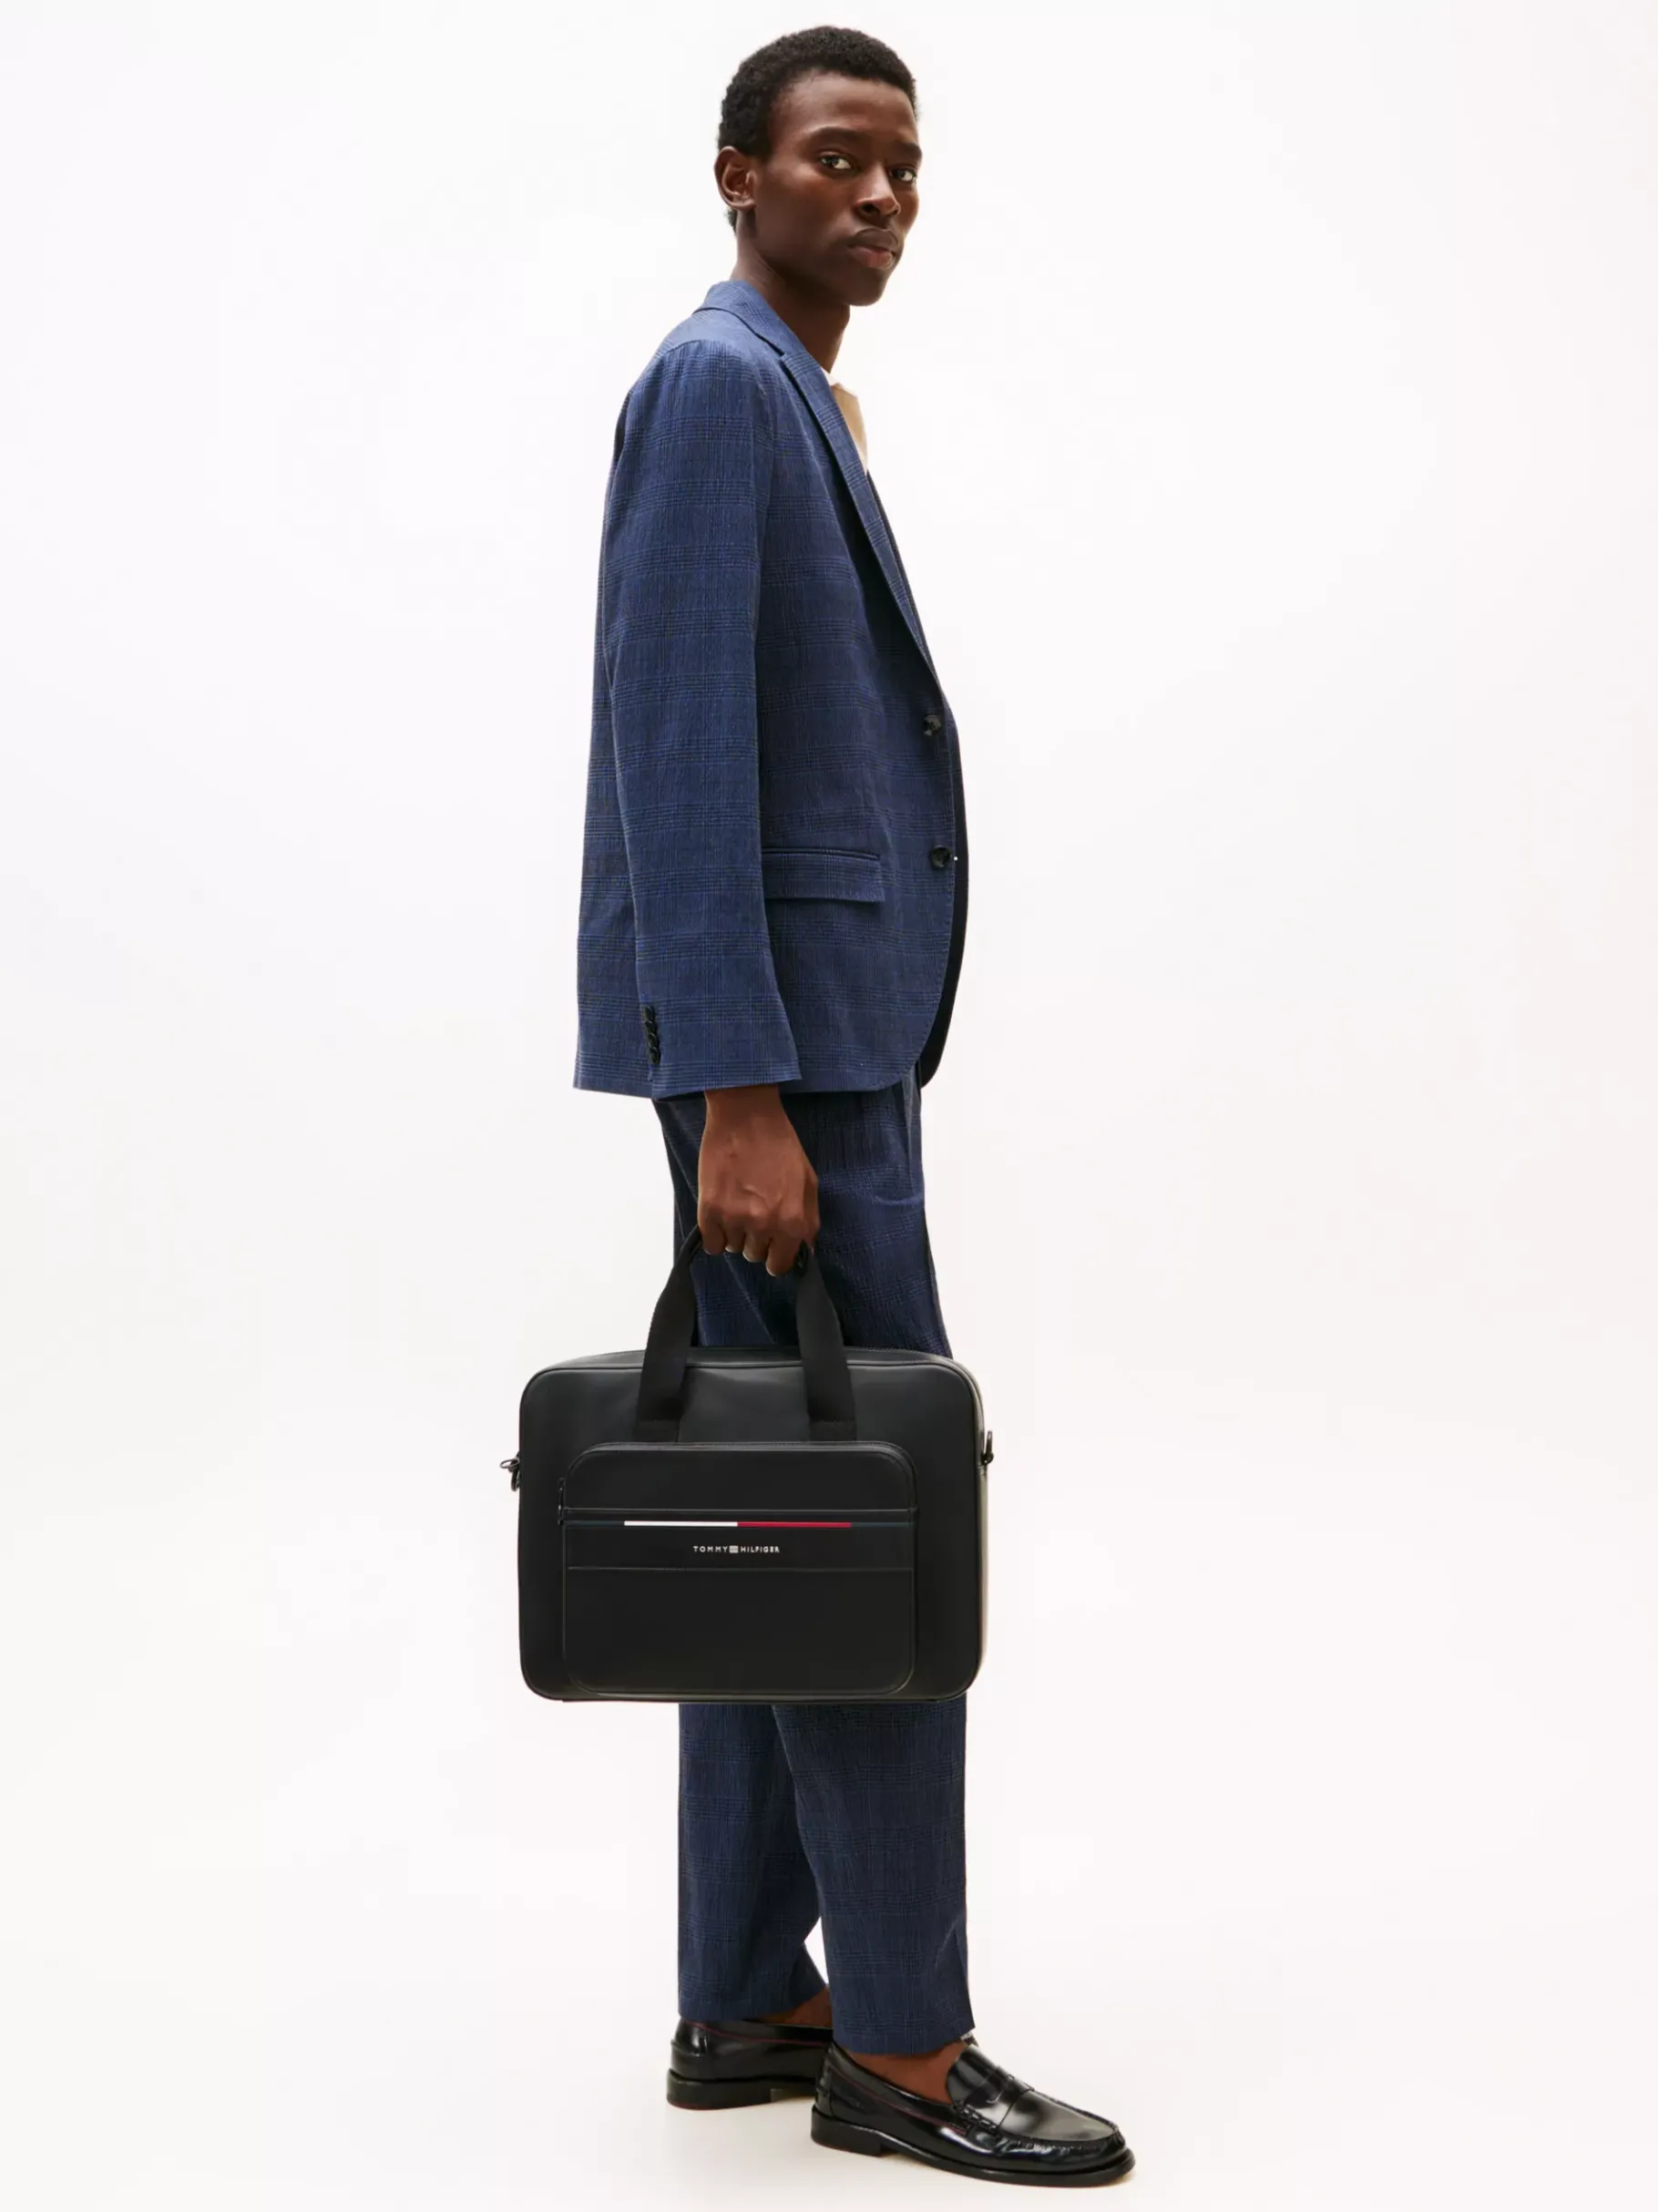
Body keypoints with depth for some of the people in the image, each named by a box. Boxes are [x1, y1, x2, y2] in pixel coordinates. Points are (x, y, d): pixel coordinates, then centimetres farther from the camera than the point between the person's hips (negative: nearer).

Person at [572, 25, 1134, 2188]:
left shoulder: (795, 401, 21)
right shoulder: (720, 383, -11)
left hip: (816, 1028, 10)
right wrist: (739, 1099, -24)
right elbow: (677, 742, -19)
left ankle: (751, 2003, 18)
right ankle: (902, 2045, 1)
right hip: (779, 1033, -10)